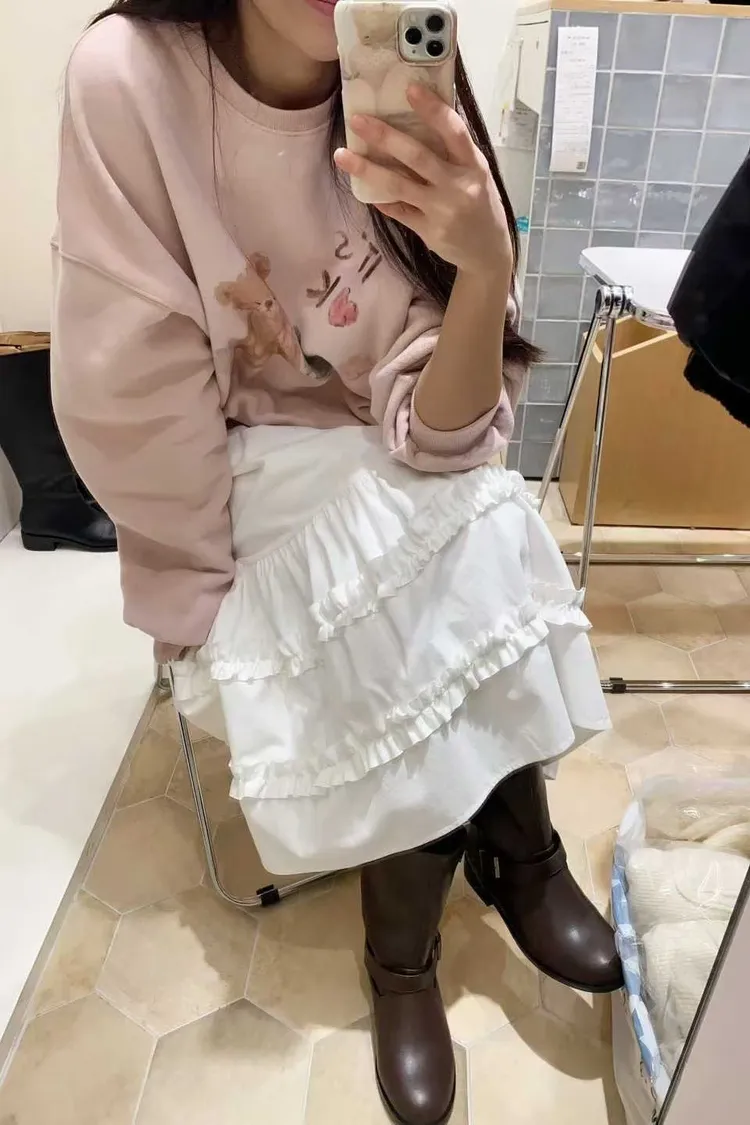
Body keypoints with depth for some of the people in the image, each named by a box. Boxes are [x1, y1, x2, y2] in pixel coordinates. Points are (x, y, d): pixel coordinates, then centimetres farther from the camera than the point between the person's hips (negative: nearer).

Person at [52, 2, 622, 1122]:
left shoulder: (409, 106, -10)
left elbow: (436, 438, -17)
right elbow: (131, 396, -17)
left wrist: (487, 271, -34)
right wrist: (226, 602, -12)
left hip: (387, 480, 2)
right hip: (233, 492, -1)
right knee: (404, 687, -24)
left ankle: (407, 958, 4)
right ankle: (518, 857, 11)